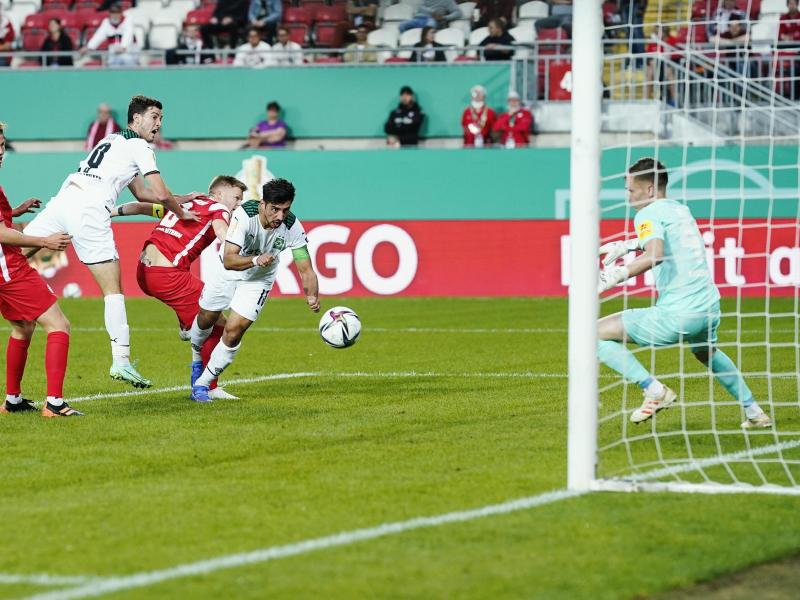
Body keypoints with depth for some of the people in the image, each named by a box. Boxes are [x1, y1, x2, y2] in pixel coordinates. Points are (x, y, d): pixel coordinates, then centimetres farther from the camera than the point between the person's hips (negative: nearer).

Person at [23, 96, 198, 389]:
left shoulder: (113, 140, 29)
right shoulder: (138, 146, 4)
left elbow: (142, 193, 34)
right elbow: (160, 194, -2)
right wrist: (181, 213, 17)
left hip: (62, 200, 7)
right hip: (89, 213, -7)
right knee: (113, 291, -2)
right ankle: (120, 361, -3)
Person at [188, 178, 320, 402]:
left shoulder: (292, 227, -29)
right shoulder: (244, 215, -35)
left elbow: (306, 270, -27)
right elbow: (229, 261, -40)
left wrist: (312, 296, -47)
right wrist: (255, 260, -58)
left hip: (259, 279, 0)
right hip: (228, 271, 0)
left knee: (233, 331, -13)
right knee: (206, 319, 18)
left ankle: (202, 384, 7)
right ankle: (197, 358, 53)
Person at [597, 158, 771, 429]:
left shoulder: (648, 214, -8)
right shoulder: (681, 209, 18)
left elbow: (654, 255, -28)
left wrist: (615, 277, -27)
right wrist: (627, 245, 37)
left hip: (677, 314, -9)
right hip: (710, 307, 9)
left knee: (597, 334, -5)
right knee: (705, 352, 41)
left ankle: (654, 390, -10)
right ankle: (754, 411, 42)